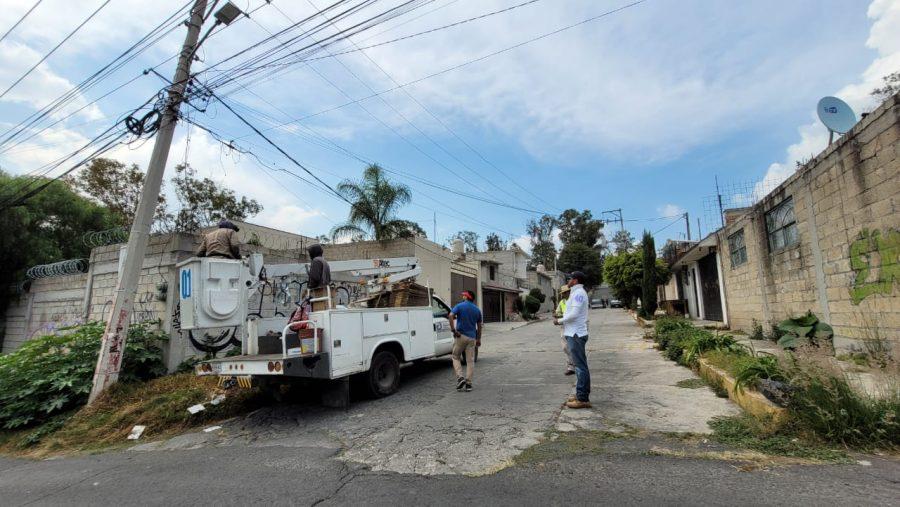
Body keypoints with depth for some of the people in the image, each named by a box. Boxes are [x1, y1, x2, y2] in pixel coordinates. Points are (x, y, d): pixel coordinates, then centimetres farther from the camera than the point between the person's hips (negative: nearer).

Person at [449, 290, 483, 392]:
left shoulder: (460, 306, -4)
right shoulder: (477, 310, 10)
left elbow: (451, 315, -21)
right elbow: (479, 326, 12)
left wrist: (453, 330, -16)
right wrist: (478, 339, 19)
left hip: (460, 336, -3)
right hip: (472, 337, 3)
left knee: (456, 357, 13)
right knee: (470, 360, 7)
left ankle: (460, 377, -3)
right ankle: (468, 383, 7)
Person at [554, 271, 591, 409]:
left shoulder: (578, 293, -15)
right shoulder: (577, 293, 17)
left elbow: (574, 314, -22)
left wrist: (559, 321, -10)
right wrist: (562, 320, 7)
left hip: (576, 335, -11)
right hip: (574, 334, 11)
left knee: (580, 366, -6)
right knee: (580, 366, 14)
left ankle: (583, 399, -1)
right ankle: (581, 395, 23)